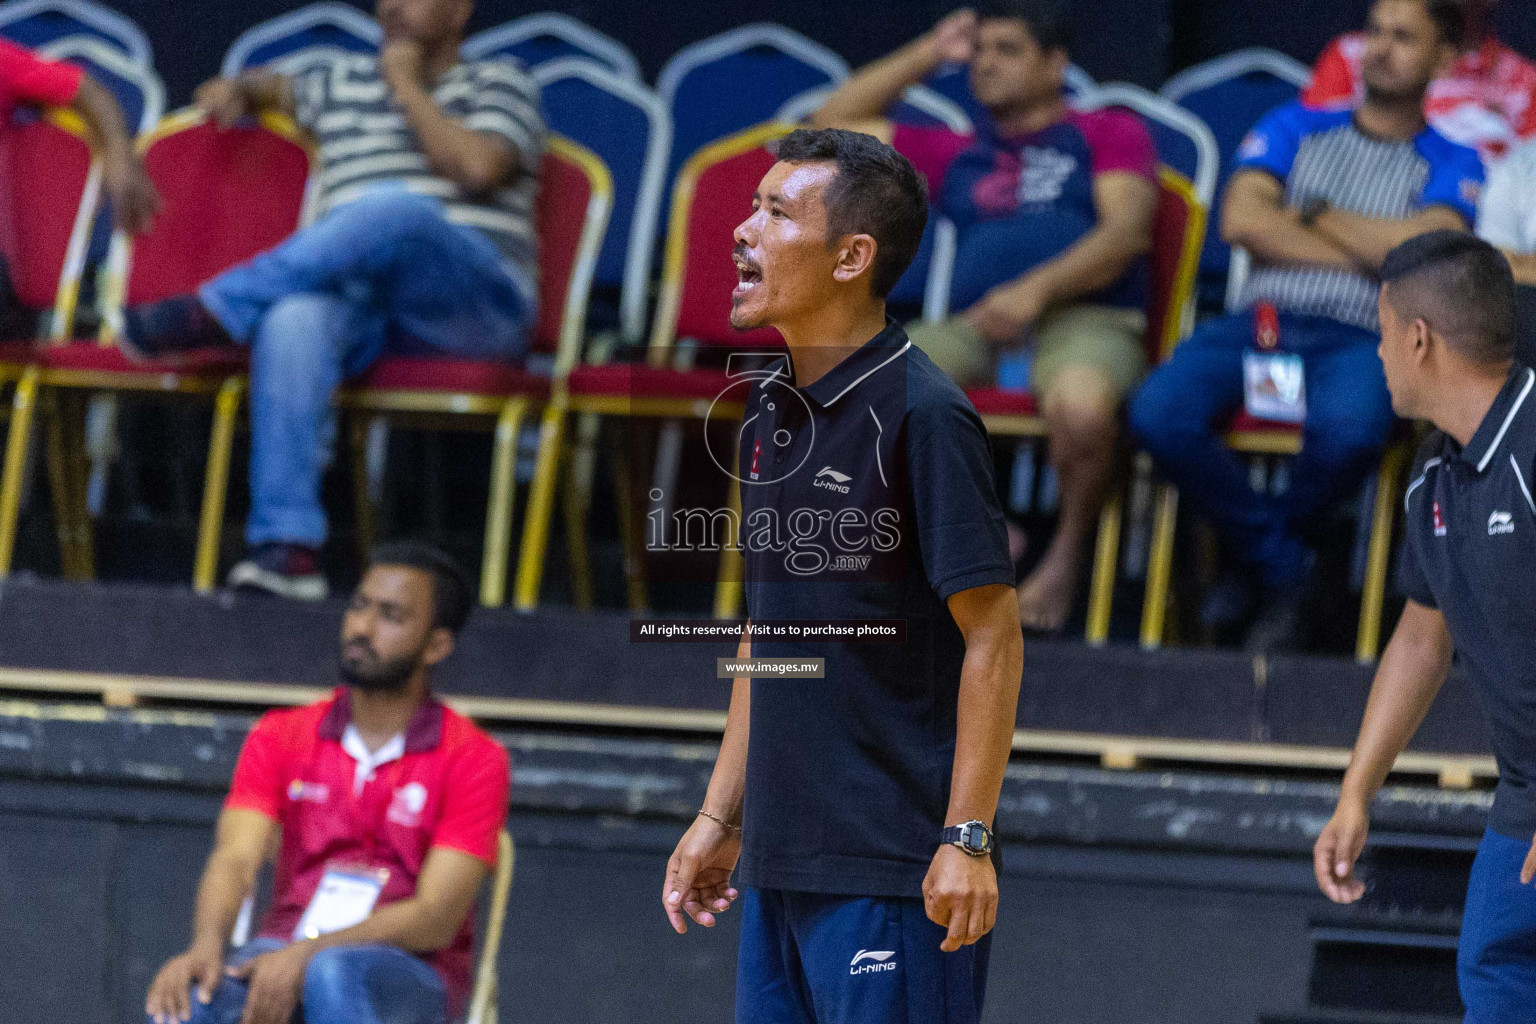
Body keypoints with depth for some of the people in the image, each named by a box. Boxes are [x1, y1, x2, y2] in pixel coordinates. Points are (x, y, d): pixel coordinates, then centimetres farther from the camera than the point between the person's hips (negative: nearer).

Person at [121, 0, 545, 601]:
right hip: (363, 300, 4)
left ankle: (212, 313, -31)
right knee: (293, 317, -36)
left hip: (478, 306, -4)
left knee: (394, 209, -38)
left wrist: (405, 84, 1)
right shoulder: (342, 84, 27)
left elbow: (477, 167, -8)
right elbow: (276, 86, 49)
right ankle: (287, 547, -46)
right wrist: (238, 90, 25)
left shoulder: (499, 84, 13)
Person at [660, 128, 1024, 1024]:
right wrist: (720, 817, 18)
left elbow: (993, 638, -13)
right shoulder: (771, 417, 12)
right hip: (779, 864, 8)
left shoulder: (923, 415, -12)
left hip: (895, 873, -8)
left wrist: (968, 840, -17)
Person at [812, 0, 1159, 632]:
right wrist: (929, 54, 29)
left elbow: (1126, 230, -2)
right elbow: (836, 124, 32)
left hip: (1085, 319, -4)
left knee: (1079, 403, -42)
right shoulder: (956, 155, 30)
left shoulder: (1110, 133, 16)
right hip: (976, 330, 4)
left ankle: (1071, 549, -12)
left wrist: (1036, 288, -17)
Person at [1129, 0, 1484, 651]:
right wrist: (1365, 252, -1)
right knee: (1160, 413, -29)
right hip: (1261, 321, 2)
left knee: (1351, 428, -39)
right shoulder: (1297, 128, 19)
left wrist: (1313, 214, -1)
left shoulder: (1450, 165, 12)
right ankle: (1280, 566, -8)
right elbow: (1241, 220, 2)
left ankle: (1257, 552, -6)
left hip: (1359, 339, -2)